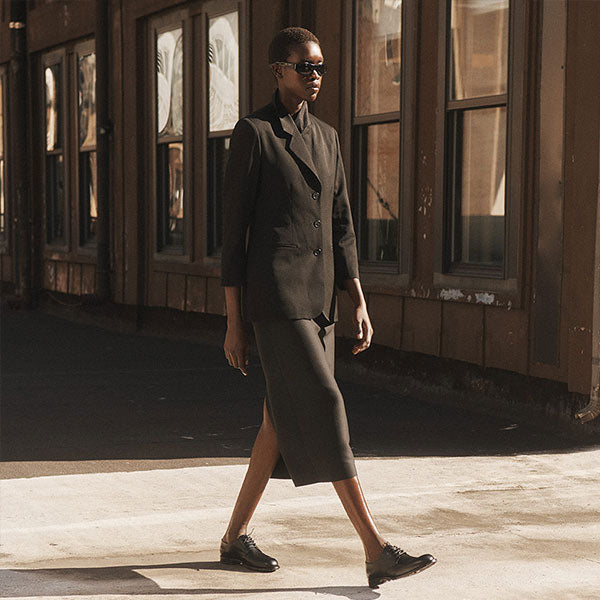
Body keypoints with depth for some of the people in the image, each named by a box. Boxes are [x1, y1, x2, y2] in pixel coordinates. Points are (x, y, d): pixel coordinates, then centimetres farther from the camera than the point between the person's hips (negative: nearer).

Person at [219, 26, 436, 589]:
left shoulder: (326, 136, 17)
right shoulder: (252, 133, -5)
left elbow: (340, 226, 16)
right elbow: (233, 230, -6)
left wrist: (359, 304, 8)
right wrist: (233, 324, -8)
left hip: (319, 298, 8)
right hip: (274, 295, -8)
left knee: (284, 420, 11)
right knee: (322, 412, -12)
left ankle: (235, 536, 25)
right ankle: (376, 551, -12)